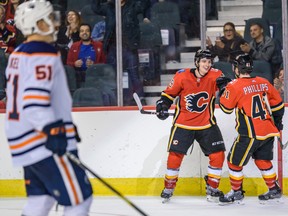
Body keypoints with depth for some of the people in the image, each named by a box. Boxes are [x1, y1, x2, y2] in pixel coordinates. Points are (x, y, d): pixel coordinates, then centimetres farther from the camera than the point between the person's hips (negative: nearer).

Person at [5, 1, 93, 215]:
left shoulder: (18, 55, 17)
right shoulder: (43, 54, -14)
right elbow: (35, 100, -26)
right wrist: (53, 130, -30)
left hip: (23, 139, 10)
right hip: (44, 142, -10)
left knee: (41, 198, 15)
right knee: (79, 198, -6)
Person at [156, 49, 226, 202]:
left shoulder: (215, 75, -7)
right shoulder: (182, 76, -9)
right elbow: (169, 93, 2)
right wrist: (162, 106, -12)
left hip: (206, 124, 2)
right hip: (183, 124, -2)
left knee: (217, 155, -4)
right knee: (175, 155, -6)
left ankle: (212, 188, 12)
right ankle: (169, 187, 12)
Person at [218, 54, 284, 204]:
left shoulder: (234, 86, -11)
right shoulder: (263, 83, 7)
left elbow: (226, 108, -3)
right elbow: (277, 103, 16)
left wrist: (223, 92, 12)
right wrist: (277, 121, 29)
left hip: (250, 134, -7)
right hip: (268, 130, 7)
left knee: (234, 161, 8)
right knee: (262, 160, 23)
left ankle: (236, 192, 15)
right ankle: (274, 190, 26)